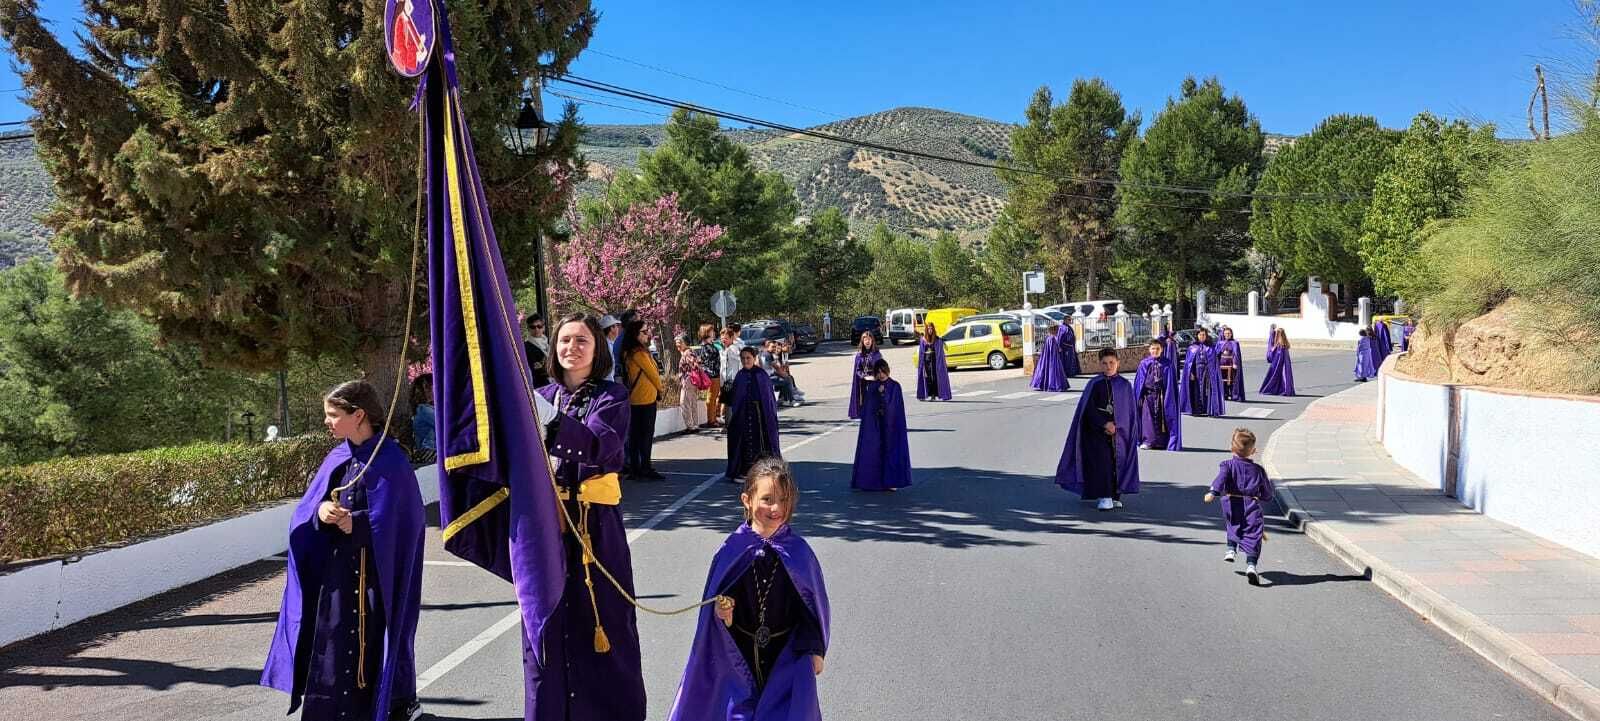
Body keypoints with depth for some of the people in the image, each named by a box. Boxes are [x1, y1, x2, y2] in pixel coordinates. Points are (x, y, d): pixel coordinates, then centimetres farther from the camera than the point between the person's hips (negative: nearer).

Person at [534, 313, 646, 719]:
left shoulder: (611, 396, -1)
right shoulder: (543, 397, 11)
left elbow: (601, 444, -21)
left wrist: (554, 422, -34)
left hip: (594, 521, -3)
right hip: (546, 520, 4)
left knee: (600, 620, 1)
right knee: (548, 619, 8)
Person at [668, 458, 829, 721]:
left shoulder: (798, 552, -10)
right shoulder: (732, 549, -10)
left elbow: (812, 601, 0)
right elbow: (714, 596, 0)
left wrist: (815, 650, 0)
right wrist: (721, 611, -21)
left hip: (787, 653, -1)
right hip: (739, 653, 1)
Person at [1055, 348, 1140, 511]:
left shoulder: (1124, 385, 5)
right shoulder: (1094, 383, 2)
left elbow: (1128, 411, 2)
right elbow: (1090, 408, -4)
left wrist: (1115, 425, -12)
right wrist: (1105, 423, -16)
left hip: (1119, 429, 1)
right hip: (1097, 428, -1)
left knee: (1118, 461, 1)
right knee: (1102, 460, -10)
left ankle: (1115, 496, 12)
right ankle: (1104, 497, -11)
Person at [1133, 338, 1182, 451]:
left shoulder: (1167, 364, 0)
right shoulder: (1144, 364, 2)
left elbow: (1171, 383, 1)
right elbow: (1138, 382, 4)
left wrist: (1169, 397, -6)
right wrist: (1139, 397, 0)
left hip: (1162, 396, 0)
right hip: (1148, 395, 0)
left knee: (1162, 418, 5)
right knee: (1148, 418, -5)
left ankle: (1161, 442, 13)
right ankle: (1148, 441, 1)